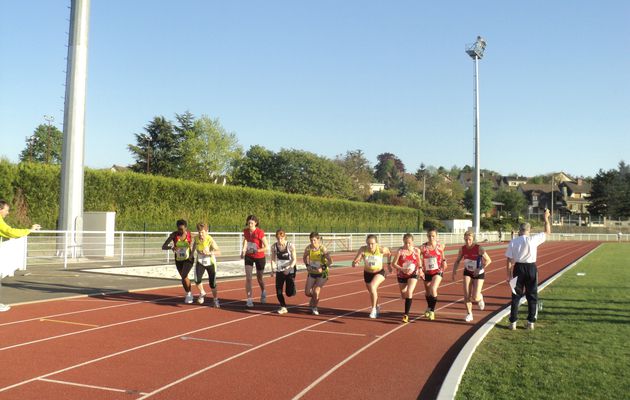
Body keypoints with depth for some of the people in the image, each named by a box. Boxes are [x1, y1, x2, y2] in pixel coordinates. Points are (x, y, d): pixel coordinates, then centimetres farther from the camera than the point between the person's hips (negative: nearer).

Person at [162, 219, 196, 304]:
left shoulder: (190, 235, -16)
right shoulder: (174, 235, -16)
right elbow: (163, 247, -20)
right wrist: (171, 247, -39)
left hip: (188, 259, -3)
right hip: (178, 260, 3)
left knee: (184, 277, -20)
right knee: (184, 278, 16)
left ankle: (189, 293, 4)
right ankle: (189, 294, 39)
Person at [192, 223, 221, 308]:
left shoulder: (210, 240, -25)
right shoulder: (196, 238, -12)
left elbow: (219, 252, -32)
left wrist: (209, 253, -45)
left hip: (210, 263, -3)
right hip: (200, 262, 3)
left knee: (212, 283, 3)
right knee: (197, 280, -21)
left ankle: (215, 299, 29)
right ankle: (202, 293, 9)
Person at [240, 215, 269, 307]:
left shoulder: (260, 232, -22)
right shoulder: (246, 231, -7)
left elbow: (266, 247, -22)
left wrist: (256, 251, -32)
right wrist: (243, 250, 5)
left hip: (259, 257, -3)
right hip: (249, 256, 3)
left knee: (259, 278, 13)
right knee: (248, 277, -11)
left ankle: (263, 292, 44)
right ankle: (249, 299, -6)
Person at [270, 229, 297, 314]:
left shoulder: (290, 246, -14)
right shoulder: (274, 247, -6)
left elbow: (294, 259, -11)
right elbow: (273, 259, 3)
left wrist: (289, 269, -24)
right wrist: (273, 269, -12)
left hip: (290, 271, -3)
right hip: (279, 271, 3)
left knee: (290, 293, -5)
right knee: (278, 291, -5)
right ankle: (283, 307, 17)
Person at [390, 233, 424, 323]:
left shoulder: (416, 250, -9)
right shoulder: (400, 251, -16)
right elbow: (393, 264, -15)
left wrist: (420, 269, 3)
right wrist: (402, 269, -29)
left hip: (413, 275, -1)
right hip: (401, 275, 1)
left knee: (409, 292, -23)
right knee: (403, 295, 14)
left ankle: (406, 314, -17)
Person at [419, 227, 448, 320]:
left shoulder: (440, 246, -8)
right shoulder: (423, 247, -13)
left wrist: (444, 261, -6)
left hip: (437, 272, -2)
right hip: (427, 273, 2)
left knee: (433, 289, -25)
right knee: (427, 292, 19)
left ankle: (432, 310, -9)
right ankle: (429, 308, 49)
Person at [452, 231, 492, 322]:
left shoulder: (479, 248, -20)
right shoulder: (462, 249, -8)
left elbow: (488, 260, -19)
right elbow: (457, 261, 4)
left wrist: (480, 269, -28)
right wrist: (454, 270, -12)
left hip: (479, 274, -3)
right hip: (467, 273, 3)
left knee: (475, 298, -7)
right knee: (466, 295, -8)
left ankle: (480, 297, 30)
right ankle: (469, 314, 10)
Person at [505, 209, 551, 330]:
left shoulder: (513, 242, -5)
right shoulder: (533, 239, -7)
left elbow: (509, 260, -5)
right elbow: (547, 232, 7)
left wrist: (509, 274, 1)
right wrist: (546, 218, 17)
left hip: (518, 268, 0)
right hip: (531, 268, 0)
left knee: (516, 296, 7)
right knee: (532, 296, 11)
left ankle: (513, 322, 7)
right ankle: (531, 322, 14)